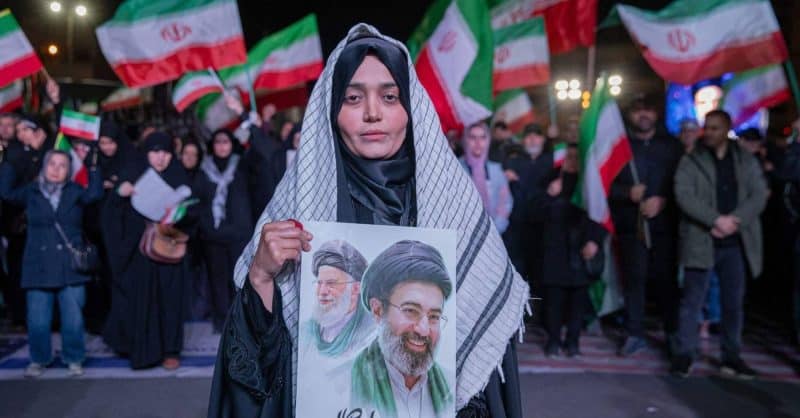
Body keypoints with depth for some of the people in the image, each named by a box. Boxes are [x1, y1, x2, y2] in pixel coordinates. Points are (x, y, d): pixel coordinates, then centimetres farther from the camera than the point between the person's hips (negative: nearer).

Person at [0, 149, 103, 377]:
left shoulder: (75, 192, 7)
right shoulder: (31, 192, 9)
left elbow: (94, 194, -10)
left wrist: (93, 167, -14)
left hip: (70, 267, 0)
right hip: (39, 268, 1)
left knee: (73, 318, 1)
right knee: (38, 321, 3)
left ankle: (74, 359, 17)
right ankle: (39, 360, 21)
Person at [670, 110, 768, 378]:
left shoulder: (747, 161, 10)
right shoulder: (690, 161, 2)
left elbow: (759, 195, 1)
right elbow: (684, 196, -10)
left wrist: (733, 221, -14)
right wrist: (716, 220, -20)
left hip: (736, 243, 3)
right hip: (701, 242, -2)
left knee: (734, 303, 8)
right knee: (692, 301, -1)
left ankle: (732, 357, 18)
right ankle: (684, 354, 7)